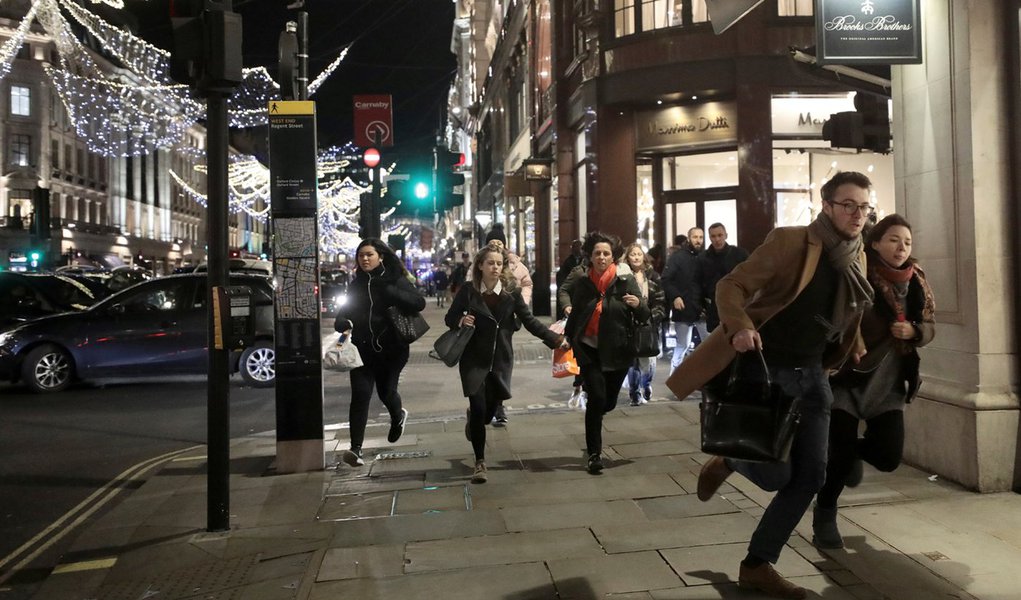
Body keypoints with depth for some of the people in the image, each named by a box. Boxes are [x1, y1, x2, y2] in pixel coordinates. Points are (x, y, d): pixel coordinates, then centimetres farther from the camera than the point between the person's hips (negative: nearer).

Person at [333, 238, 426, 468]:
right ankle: (356, 448, -11)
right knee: (360, 394, -10)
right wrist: (343, 323, -11)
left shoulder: (395, 280, -3)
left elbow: (419, 303, -15)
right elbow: (345, 311, 14)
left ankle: (398, 416, 44)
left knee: (386, 391, 8)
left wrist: (388, 290, -27)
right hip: (362, 348, 2)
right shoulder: (356, 284, 10)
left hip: (391, 348, -2)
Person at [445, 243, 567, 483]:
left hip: (500, 359, 2)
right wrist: (461, 321, -19)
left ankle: (473, 420, 47)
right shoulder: (467, 291, -6)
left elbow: (530, 321, -3)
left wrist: (555, 339, -11)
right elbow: (449, 318, 3)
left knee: (491, 408, 8)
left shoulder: (512, 291, -4)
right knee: (479, 409, -8)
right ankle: (480, 462, 8)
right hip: (474, 359, -2)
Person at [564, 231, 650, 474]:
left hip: (617, 352, 1)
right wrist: (569, 338, 4)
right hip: (589, 350, 0)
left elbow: (644, 317, -6)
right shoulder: (582, 284, -1)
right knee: (597, 398, -13)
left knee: (608, 403, 11)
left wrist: (638, 304, -26)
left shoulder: (626, 281, -5)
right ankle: (594, 453, 1)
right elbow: (574, 316, 12)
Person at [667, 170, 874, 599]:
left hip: (810, 375, 7)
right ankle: (726, 463, 27)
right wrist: (740, 326, -34)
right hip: (765, 369, -7)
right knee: (775, 473, -9)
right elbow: (730, 286, -16)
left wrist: (854, 347, 10)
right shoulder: (790, 241, -14)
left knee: (810, 476, 4)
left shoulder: (857, 257, 7)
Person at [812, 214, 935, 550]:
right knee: (838, 455, -4)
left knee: (888, 457, -2)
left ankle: (853, 451, 35)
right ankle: (824, 516, 21)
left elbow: (930, 327, 10)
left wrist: (913, 331, -11)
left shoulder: (916, 284, 4)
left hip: (889, 383, 5)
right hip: (847, 377, -5)